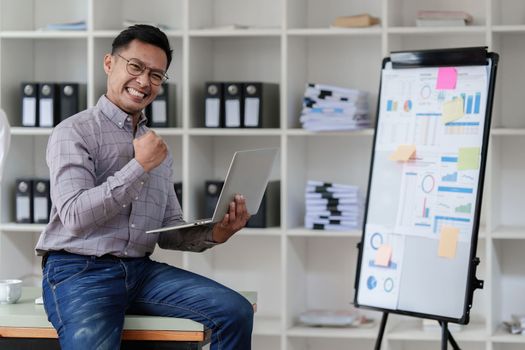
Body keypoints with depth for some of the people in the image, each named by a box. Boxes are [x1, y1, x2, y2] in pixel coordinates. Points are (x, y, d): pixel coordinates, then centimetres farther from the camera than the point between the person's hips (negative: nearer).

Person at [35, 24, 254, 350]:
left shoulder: (158, 146, 19)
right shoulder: (74, 132, -2)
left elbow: (168, 232, 18)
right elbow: (74, 216, -15)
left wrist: (212, 234, -4)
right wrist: (139, 167, -12)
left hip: (142, 270, 6)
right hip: (79, 273, -6)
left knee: (235, 310, -16)